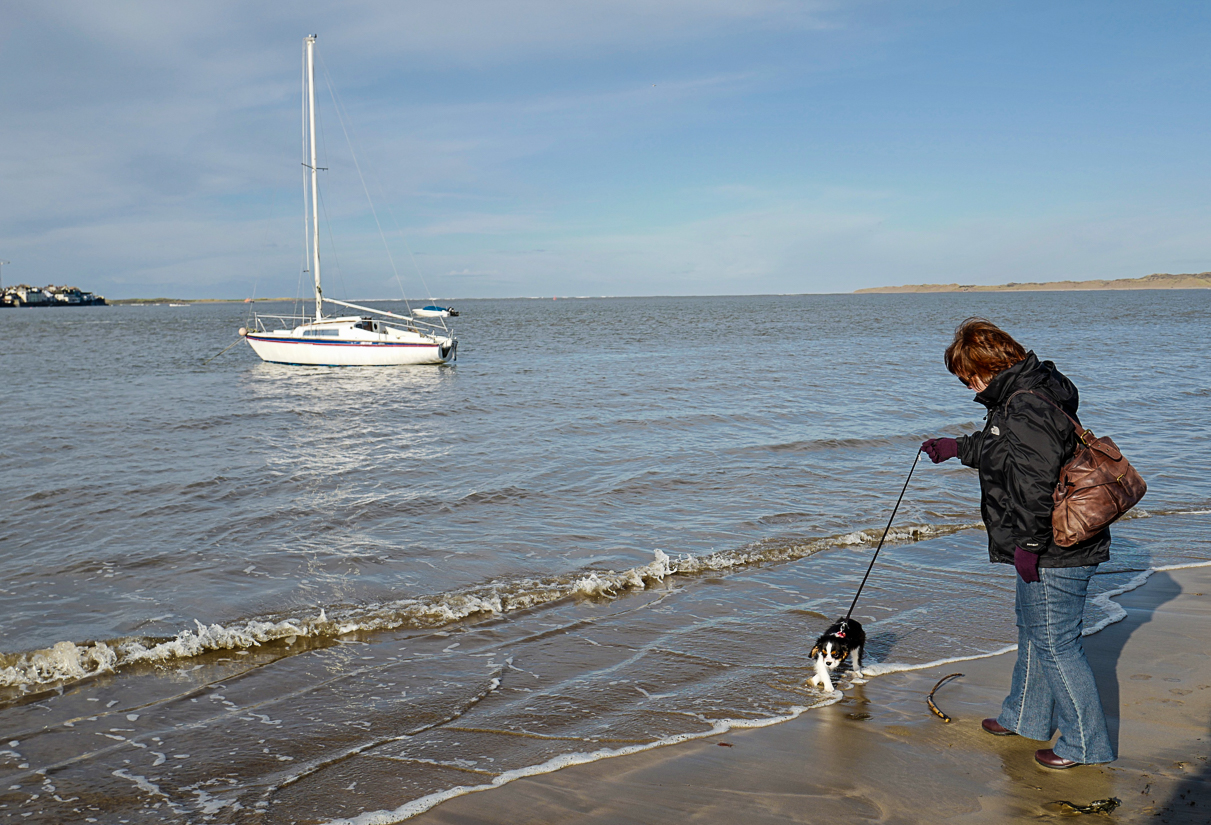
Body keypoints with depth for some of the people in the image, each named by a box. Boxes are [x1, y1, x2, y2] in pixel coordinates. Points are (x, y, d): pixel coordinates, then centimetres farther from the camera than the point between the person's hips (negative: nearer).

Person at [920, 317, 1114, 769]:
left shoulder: (1028, 406, -24)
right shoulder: (1017, 397, 10)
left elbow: (1037, 481, -30)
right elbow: (998, 447, 29)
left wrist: (1027, 544, -25)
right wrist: (957, 447, 35)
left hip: (1053, 554, -11)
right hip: (1048, 549, 11)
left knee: (1056, 644, 2)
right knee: (1032, 631, 23)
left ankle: (1083, 742, 16)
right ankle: (1025, 716, 40)